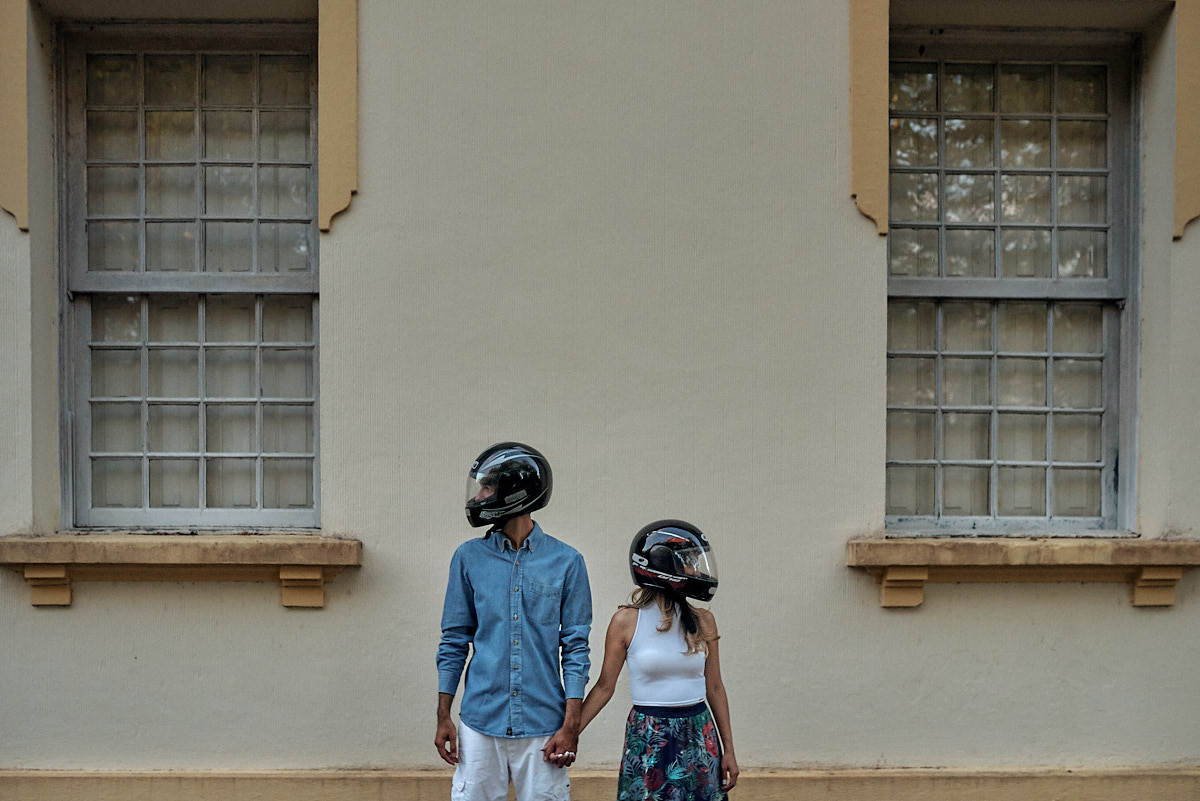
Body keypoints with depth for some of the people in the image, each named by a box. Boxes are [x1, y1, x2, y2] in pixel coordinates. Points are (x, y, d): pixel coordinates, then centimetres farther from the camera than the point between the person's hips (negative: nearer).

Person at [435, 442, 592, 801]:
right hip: (480, 722, 2)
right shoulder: (469, 557, 3)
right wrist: (443, 716, 4)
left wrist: (571, 725, -6)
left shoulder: (565, 562, -2)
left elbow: (575, 646, -1)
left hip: (542, 726, -1)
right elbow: (454, 640, 7)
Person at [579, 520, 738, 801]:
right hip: (648, 740, -3)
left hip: (699, 734, 3)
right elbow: (604, 686, -1)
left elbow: (714, 688, 8)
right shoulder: (627, 621, -7)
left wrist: (728, 749, 8)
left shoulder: (702, 621, 3)